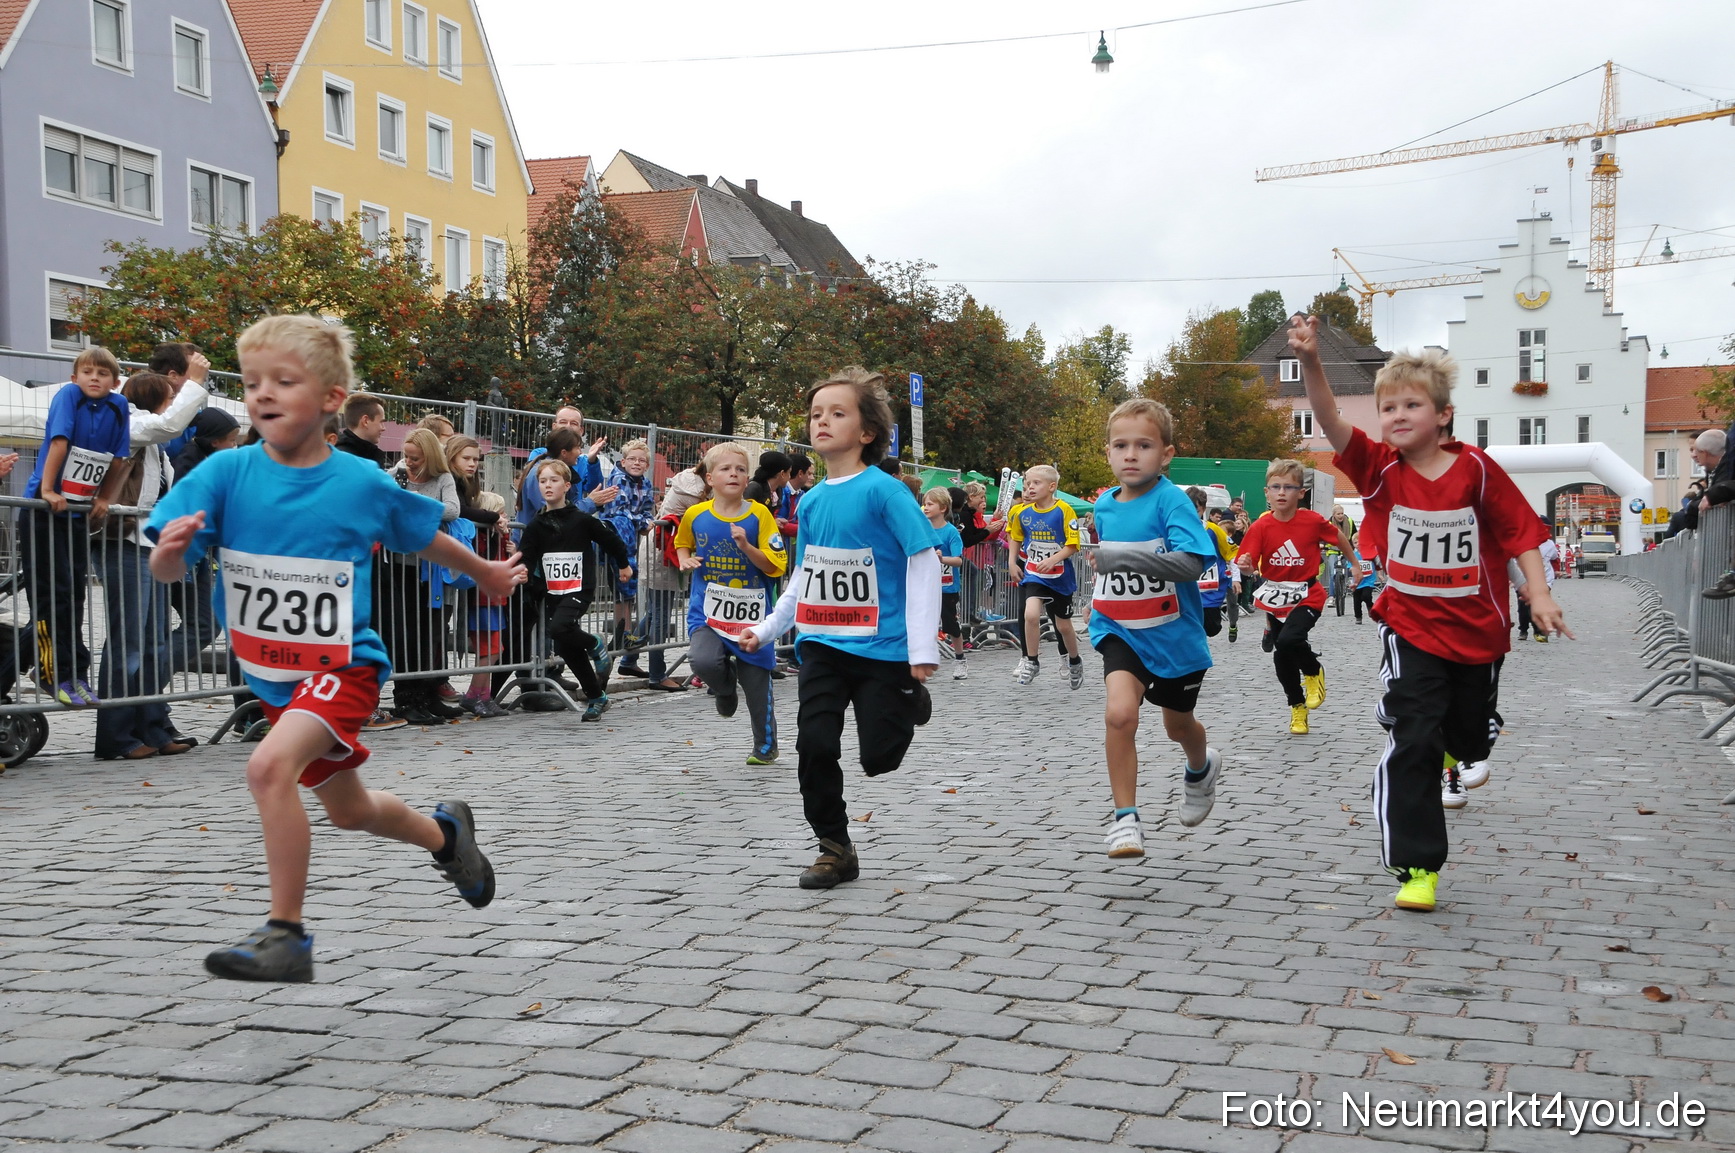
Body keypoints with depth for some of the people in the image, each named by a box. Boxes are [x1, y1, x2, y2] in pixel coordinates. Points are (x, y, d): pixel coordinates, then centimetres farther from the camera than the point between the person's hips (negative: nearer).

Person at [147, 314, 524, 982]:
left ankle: (287, 934, -18)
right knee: (349, 810, 21)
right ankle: (444, 832, 52)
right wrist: (171, 549, -38)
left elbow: (425, 539, 7)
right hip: (271, 673, 5)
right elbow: (164, 572, -15)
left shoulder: (363, 484, -12)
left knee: (270, 766, -30)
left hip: (342, 664, -4)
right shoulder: (225, 474, -10)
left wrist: (485, 574, 21)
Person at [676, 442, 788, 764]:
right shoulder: (695, 515, 0)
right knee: (703, 661, -26)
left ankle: (766, 746, 27)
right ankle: (727, 685, 11)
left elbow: (775, 565, -8)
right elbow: (682, 543, 22)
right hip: (707, 609, 1)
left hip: (752, 614, -1)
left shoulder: (759, 515, -7)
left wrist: (746, 546, -22)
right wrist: (685, 560, 1)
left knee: (757, 685, 6)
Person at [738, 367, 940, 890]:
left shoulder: (883, 490, -12)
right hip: (822, 645, 5)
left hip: (882, 646, -5)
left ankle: (909, 703, 33)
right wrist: (768, 629, 17)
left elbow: (924, 562, -13)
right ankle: (835, 850, 13)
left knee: (878, 757, 0)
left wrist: (922, 649, -16)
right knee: (815, 745, -4)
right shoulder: (811, 500, 7)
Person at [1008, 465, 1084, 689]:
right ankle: (1031, 662, -3)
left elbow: (1072, 545, -14)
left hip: (1060, 576, -2)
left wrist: (1053, 559, -27)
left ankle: (1075, 662, 37)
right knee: (1030, 615, -21)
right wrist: (1013, 563, 8)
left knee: (1063, 625, 11)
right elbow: (1016, 538, 16)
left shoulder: (1063, 510, -13)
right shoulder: (1022, 513, -2)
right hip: (1032, 575, 2)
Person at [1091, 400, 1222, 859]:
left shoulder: (1172, 501, -18)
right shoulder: (1104, 505, 0)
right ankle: (1125, 819, -11)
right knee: (1120, 712, -22)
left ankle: (1202, 769, 55)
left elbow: (1191, 563, -33)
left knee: (1178, 725, 19)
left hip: (1173, 634, -2)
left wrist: (1126, 556, -38)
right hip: (1121, 632, 3)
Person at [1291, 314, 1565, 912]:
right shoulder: (1380, 468, -9)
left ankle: (1453, 750, 59)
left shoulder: (1476, 469, -10)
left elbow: (1520, 530, -4)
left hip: (1477, 630, 1)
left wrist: (1539, 594, -14)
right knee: (1412, 745, -11)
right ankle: (1417, 867, -5)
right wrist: (1311, 363, -39)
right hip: (1410, 630, -1)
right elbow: (1332, 424, -24)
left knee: (1471, 736, 20)